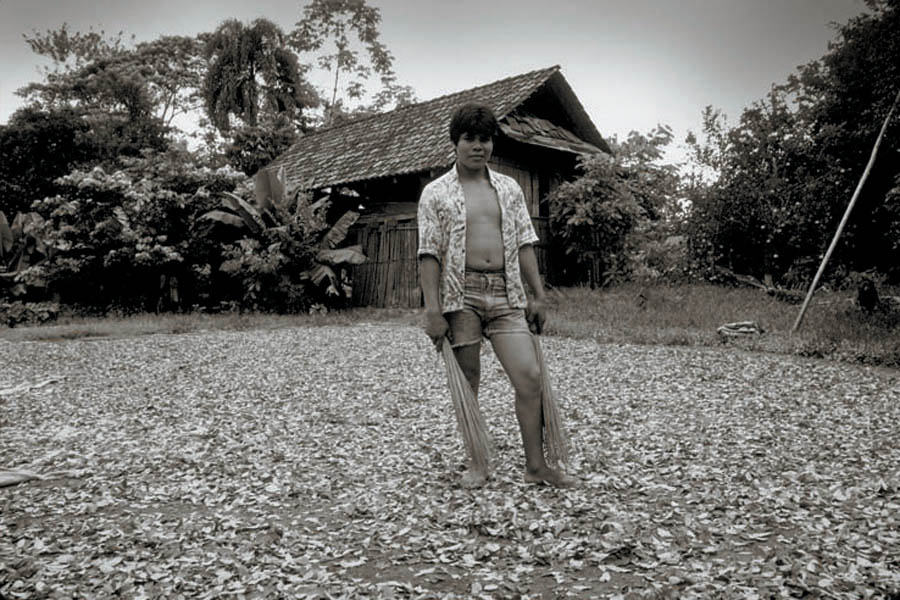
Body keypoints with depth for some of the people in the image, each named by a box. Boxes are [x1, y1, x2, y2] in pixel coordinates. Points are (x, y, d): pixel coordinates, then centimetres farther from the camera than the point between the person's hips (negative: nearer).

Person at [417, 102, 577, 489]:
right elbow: (429, 254, -3)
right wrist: (432, 309, -11)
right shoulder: (436, 193, 4)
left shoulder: (509, 188, 15)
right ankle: (476, 464, 19)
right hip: (461, 294, -3)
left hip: (506, 294, 3)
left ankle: (536, 465, 7)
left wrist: (538, 296, 8)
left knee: (529, 375, -4)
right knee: (467, 383, 4)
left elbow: (524, 244, 14)